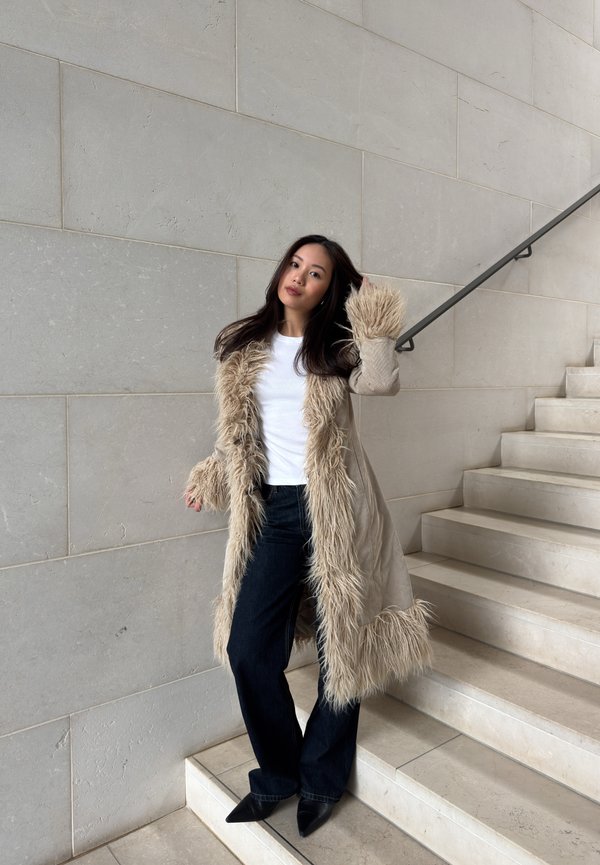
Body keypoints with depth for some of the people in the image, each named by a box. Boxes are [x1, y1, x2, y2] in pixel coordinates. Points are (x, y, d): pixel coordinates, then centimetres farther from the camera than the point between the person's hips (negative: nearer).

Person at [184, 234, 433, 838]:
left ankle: (320, 780, 30)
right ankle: (278, 775, 25)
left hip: (334, 510, -2)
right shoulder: (244, 346, 11)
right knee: (248, 649, -1)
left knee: (341, 646, 6)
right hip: (274, 511, 3)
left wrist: (372, 312, -12)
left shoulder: (336, 346, 2)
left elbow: (381, 382, -21)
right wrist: (214, 474, 8)